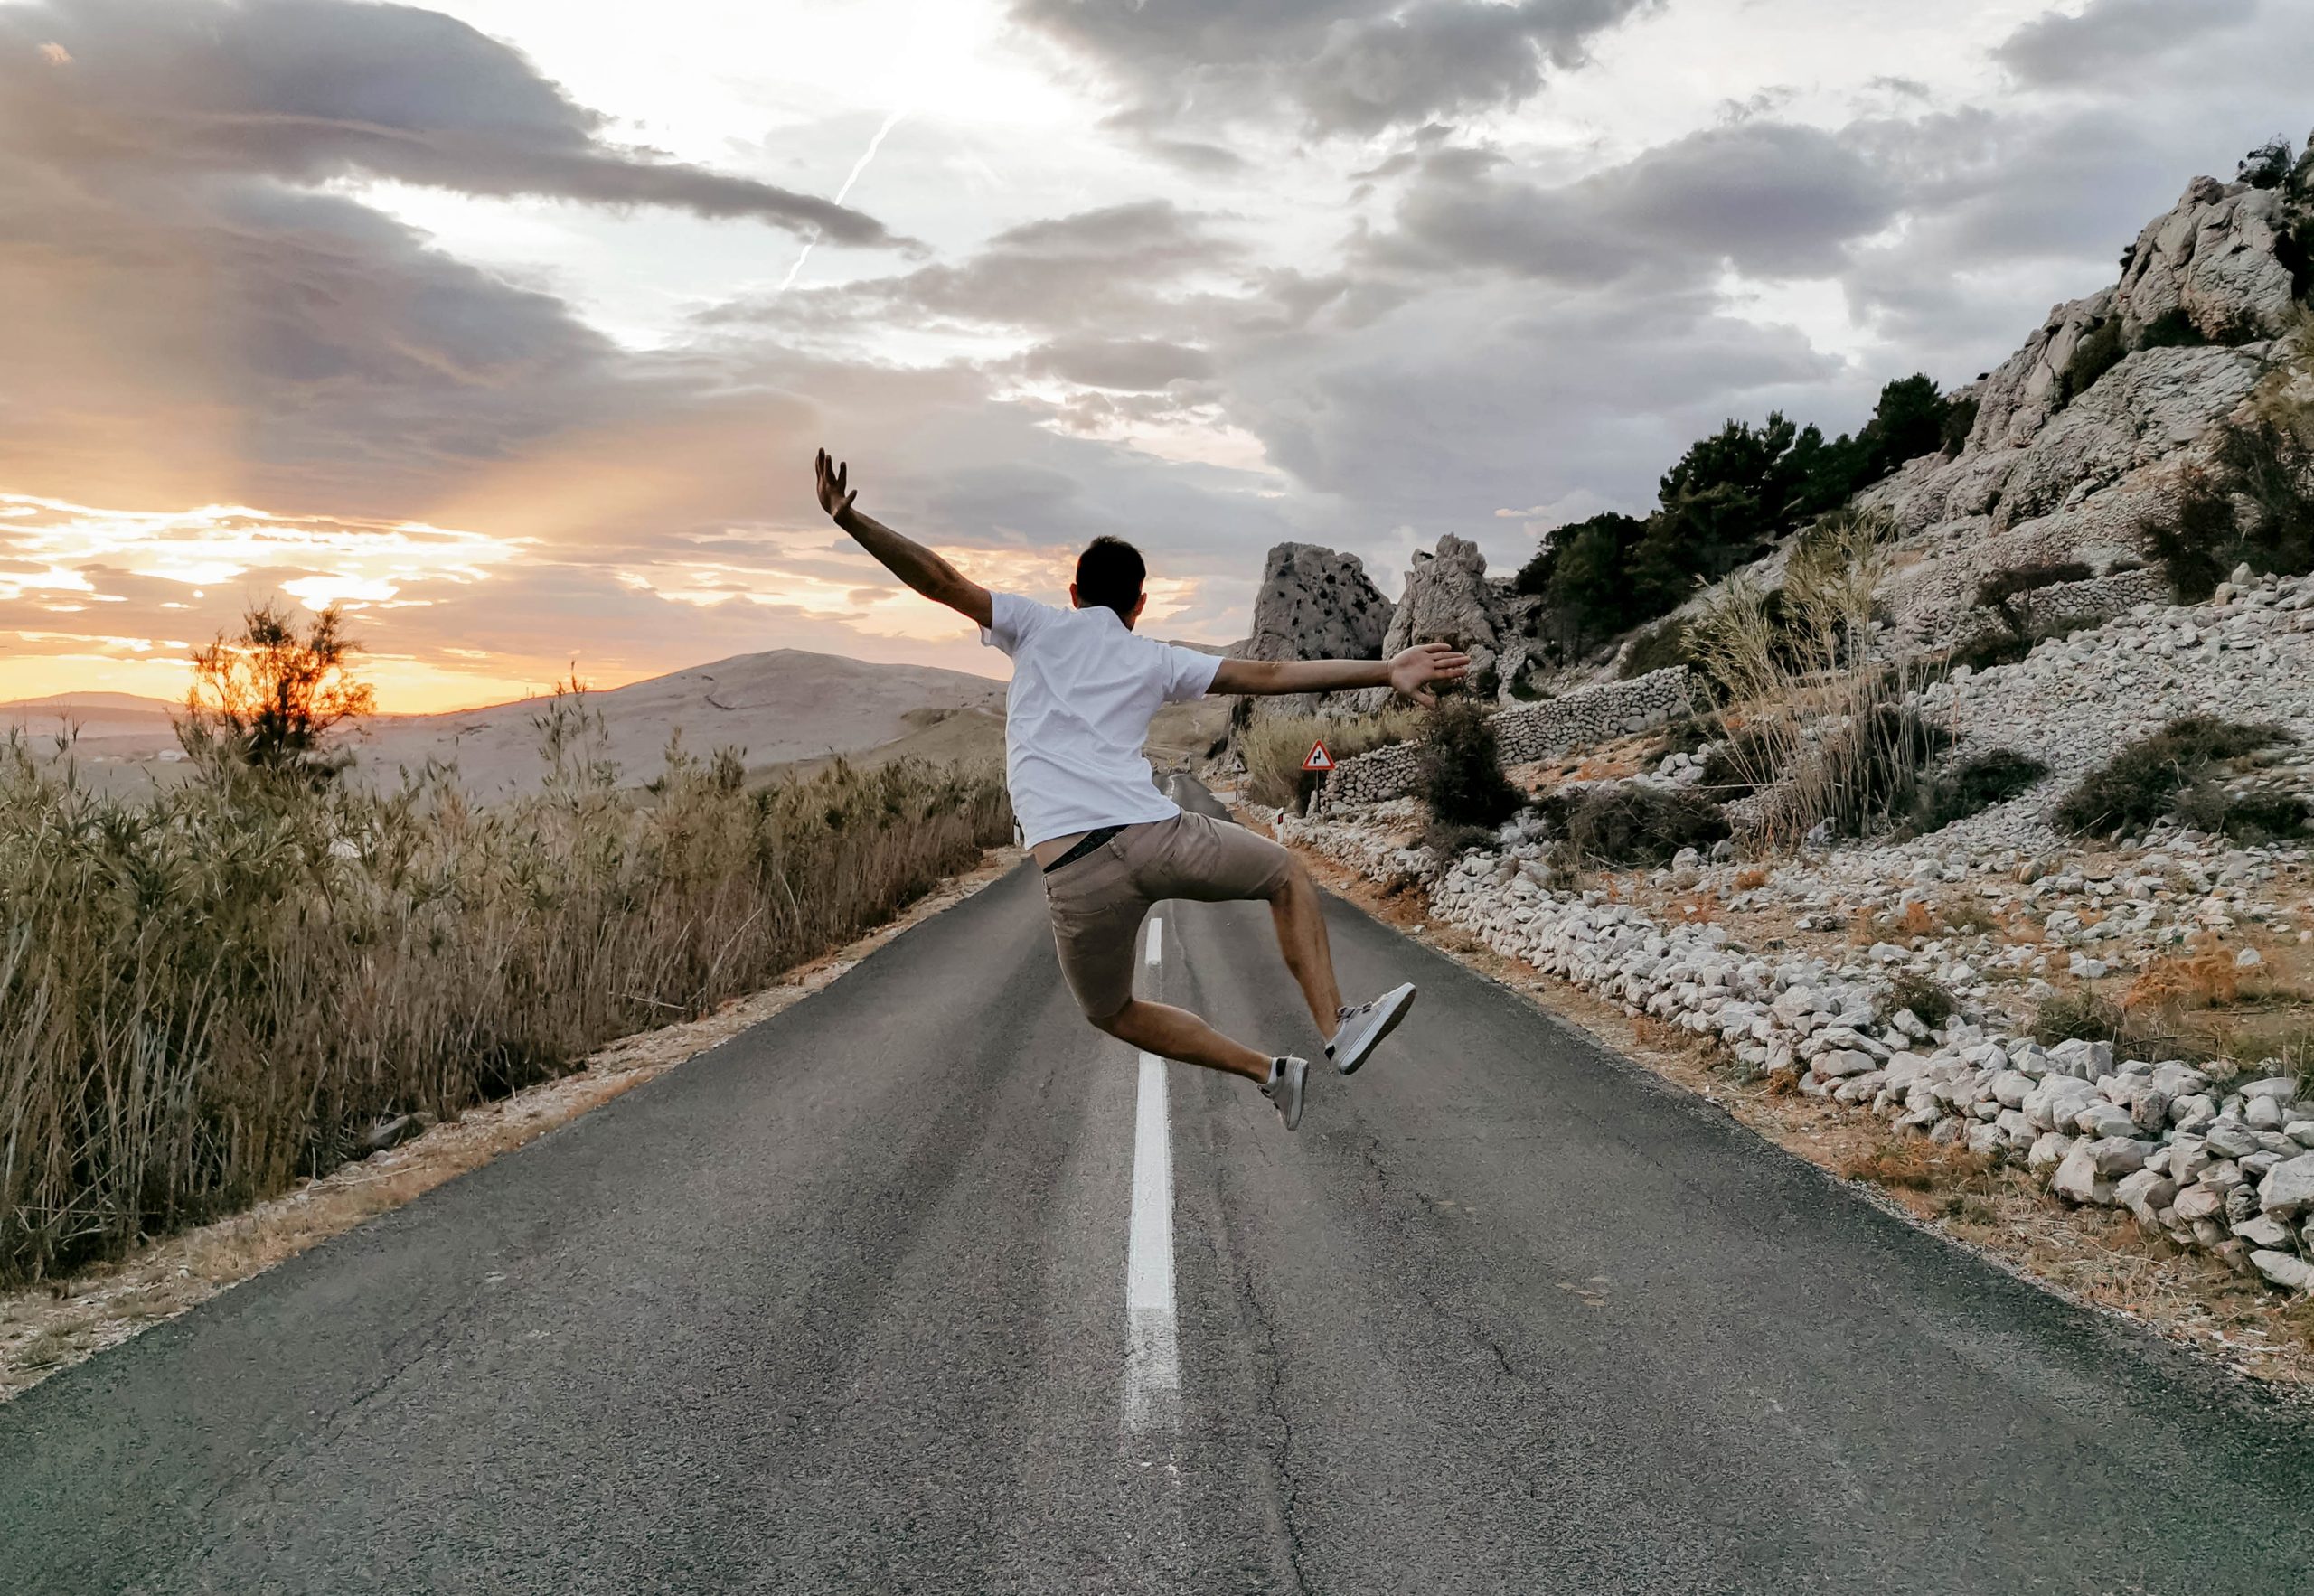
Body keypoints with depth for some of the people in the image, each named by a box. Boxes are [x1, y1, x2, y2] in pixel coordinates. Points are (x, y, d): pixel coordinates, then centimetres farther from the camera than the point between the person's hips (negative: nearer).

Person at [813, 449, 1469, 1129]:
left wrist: (849, 519, 4)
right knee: (1287, 874, 28)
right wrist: (1386, 671, 16)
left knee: (1113, 1013, 25)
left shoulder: (1038, 626, 15)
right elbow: (1271, 674, 13)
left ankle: (1267, 1071, 14)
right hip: (1155, 837, 1)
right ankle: (1337, 1028, 13)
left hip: (1077, 879, 0)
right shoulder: (1157, 661, 16)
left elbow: (941, 580, 5)